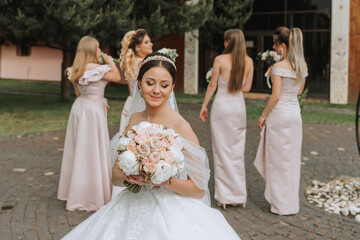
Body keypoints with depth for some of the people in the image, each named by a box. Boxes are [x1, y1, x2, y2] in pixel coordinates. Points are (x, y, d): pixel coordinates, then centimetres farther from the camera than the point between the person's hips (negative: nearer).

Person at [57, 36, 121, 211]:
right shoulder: (98, 69, -17)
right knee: (92, 151, -2)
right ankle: (90, 196, 5)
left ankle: (74, 191, 28)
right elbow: (117, 77, -6)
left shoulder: (75, 70, 7)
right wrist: (110, 62, 8)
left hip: (79, 107, 8)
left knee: (79, 150, 17)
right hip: (93, 110, -8)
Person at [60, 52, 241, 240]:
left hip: (171, 215, -5)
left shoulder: (181, 127, -12)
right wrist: (127, 175, -13)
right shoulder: (134, 120, 5)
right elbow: (115, 178, 9)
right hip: (132, 211, 5)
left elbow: (199, 190, -10)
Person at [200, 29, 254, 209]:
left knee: (222, 151, 4)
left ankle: (224, 196, 10)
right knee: (237, 151, 12)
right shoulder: (248, 62, 2)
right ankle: (238, 196, 19)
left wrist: (204, 106, 6)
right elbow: (246, 88, 4)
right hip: (239, 106, 4)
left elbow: (212, 86, -4)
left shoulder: (220, 60, -8)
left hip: (222, 105, -3)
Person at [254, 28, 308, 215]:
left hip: (279, 114, -7)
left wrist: (263, 116, -7)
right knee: (292, 158, 15)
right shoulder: (302, 66, 5)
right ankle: (292, 203, 24)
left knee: (278, 159, 4)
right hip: (295, 114, 7)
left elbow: (276, 96, -18)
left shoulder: (279, 67, -15)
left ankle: (282, 205, 12)